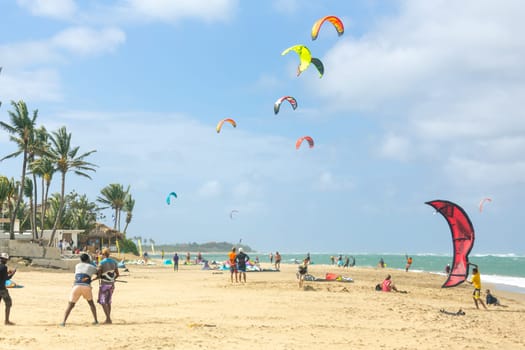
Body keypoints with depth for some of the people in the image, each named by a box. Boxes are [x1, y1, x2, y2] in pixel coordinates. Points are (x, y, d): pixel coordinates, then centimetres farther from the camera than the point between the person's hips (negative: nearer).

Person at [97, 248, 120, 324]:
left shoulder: (101, 263, -14)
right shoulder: (114, 262, 4)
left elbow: (98, 275, -16)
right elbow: (117, 274, 8)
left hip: (104, 284, -6)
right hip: (111, 284, 6)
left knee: (102, 302, -1)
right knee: (108, 302, 15)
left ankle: (109, 319, -10)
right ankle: (108, 319, 17)